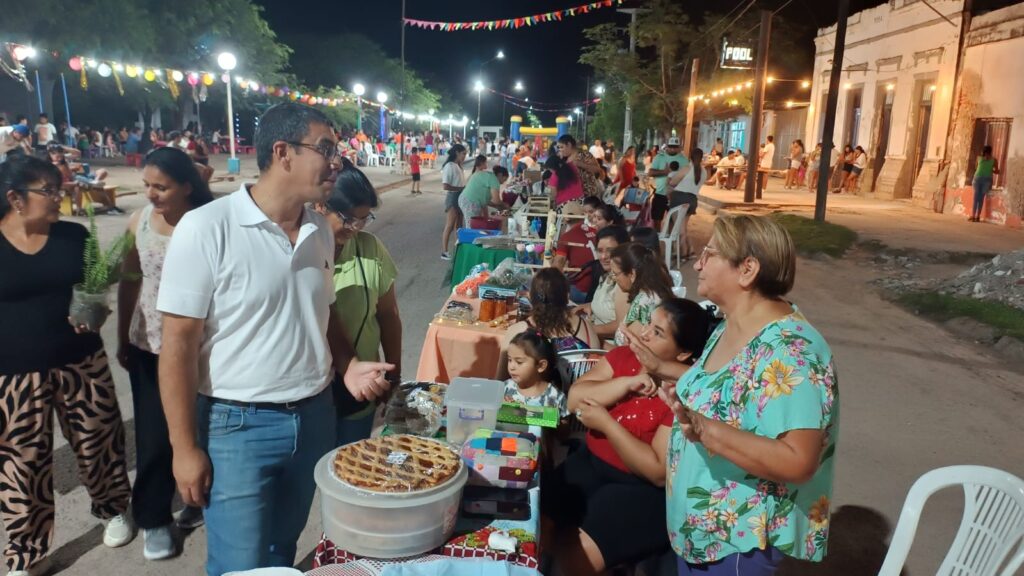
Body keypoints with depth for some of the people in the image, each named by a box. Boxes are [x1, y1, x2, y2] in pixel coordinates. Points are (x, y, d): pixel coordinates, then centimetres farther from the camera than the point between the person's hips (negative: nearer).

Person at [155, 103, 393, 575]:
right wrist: (185, 448, -12)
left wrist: (347, 365, -2)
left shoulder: (320, 231, 3)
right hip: (238, 426, -5)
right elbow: (179, 343, -14)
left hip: (314, 416, 6)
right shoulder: (206, 229, -17)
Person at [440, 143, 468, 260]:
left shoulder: (458, 166, 10)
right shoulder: (449, 166, -16)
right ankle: (444, 252, -1)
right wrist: (461, 188, -19)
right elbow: (445, 186, -22)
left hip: (460, 198, 9)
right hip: (452, 198, -9)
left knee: (459, 225, 16)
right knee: (449, 226, -5)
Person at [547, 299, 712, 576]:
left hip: (644, 489, -6)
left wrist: (606, 422, -20)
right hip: (591, 462, 6)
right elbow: (574, 399, -7)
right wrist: (627, 383, -19)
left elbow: (660, 472, -21)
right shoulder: (624, 356, 0)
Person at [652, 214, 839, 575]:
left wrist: (705, 430, -41)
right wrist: (662, 369, 19)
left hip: (743, 538, -8)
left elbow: (798, 462, -33)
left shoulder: (789, 351, -28)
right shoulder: (730, 326, 1)